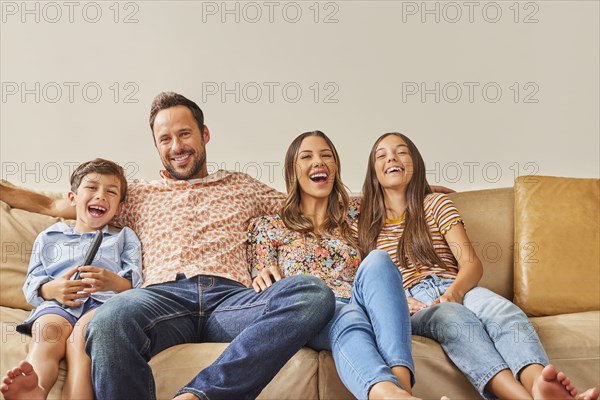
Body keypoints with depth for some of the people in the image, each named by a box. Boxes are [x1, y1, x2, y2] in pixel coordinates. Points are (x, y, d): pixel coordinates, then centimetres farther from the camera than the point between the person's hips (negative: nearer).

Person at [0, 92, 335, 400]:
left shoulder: (242, 186, 29)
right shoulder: (139, 194, 29)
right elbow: (52, 206, 33)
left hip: (231, 298, 1)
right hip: (165, 296, -1)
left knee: (315, 292, -33)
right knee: (111, 320, -39)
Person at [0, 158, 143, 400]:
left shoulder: (124, 237, 28)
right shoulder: (49, 237, 30)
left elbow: (136, 284, 14)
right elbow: (31, 285, 20)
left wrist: (115, 282, -12)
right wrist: (52, 289, -5)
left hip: (104, 301, -1)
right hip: (56, 305, 1)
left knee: (85, 329, -37)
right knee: (48, 329, -35)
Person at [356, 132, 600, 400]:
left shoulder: (436, 204, 18)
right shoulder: (364, 223, 17)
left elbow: (471, 264, 7)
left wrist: (454, 291, -16)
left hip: (454, 290, 2)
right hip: (411, 303, -2)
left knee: (504, 311, -33)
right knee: (455, 316, -37)